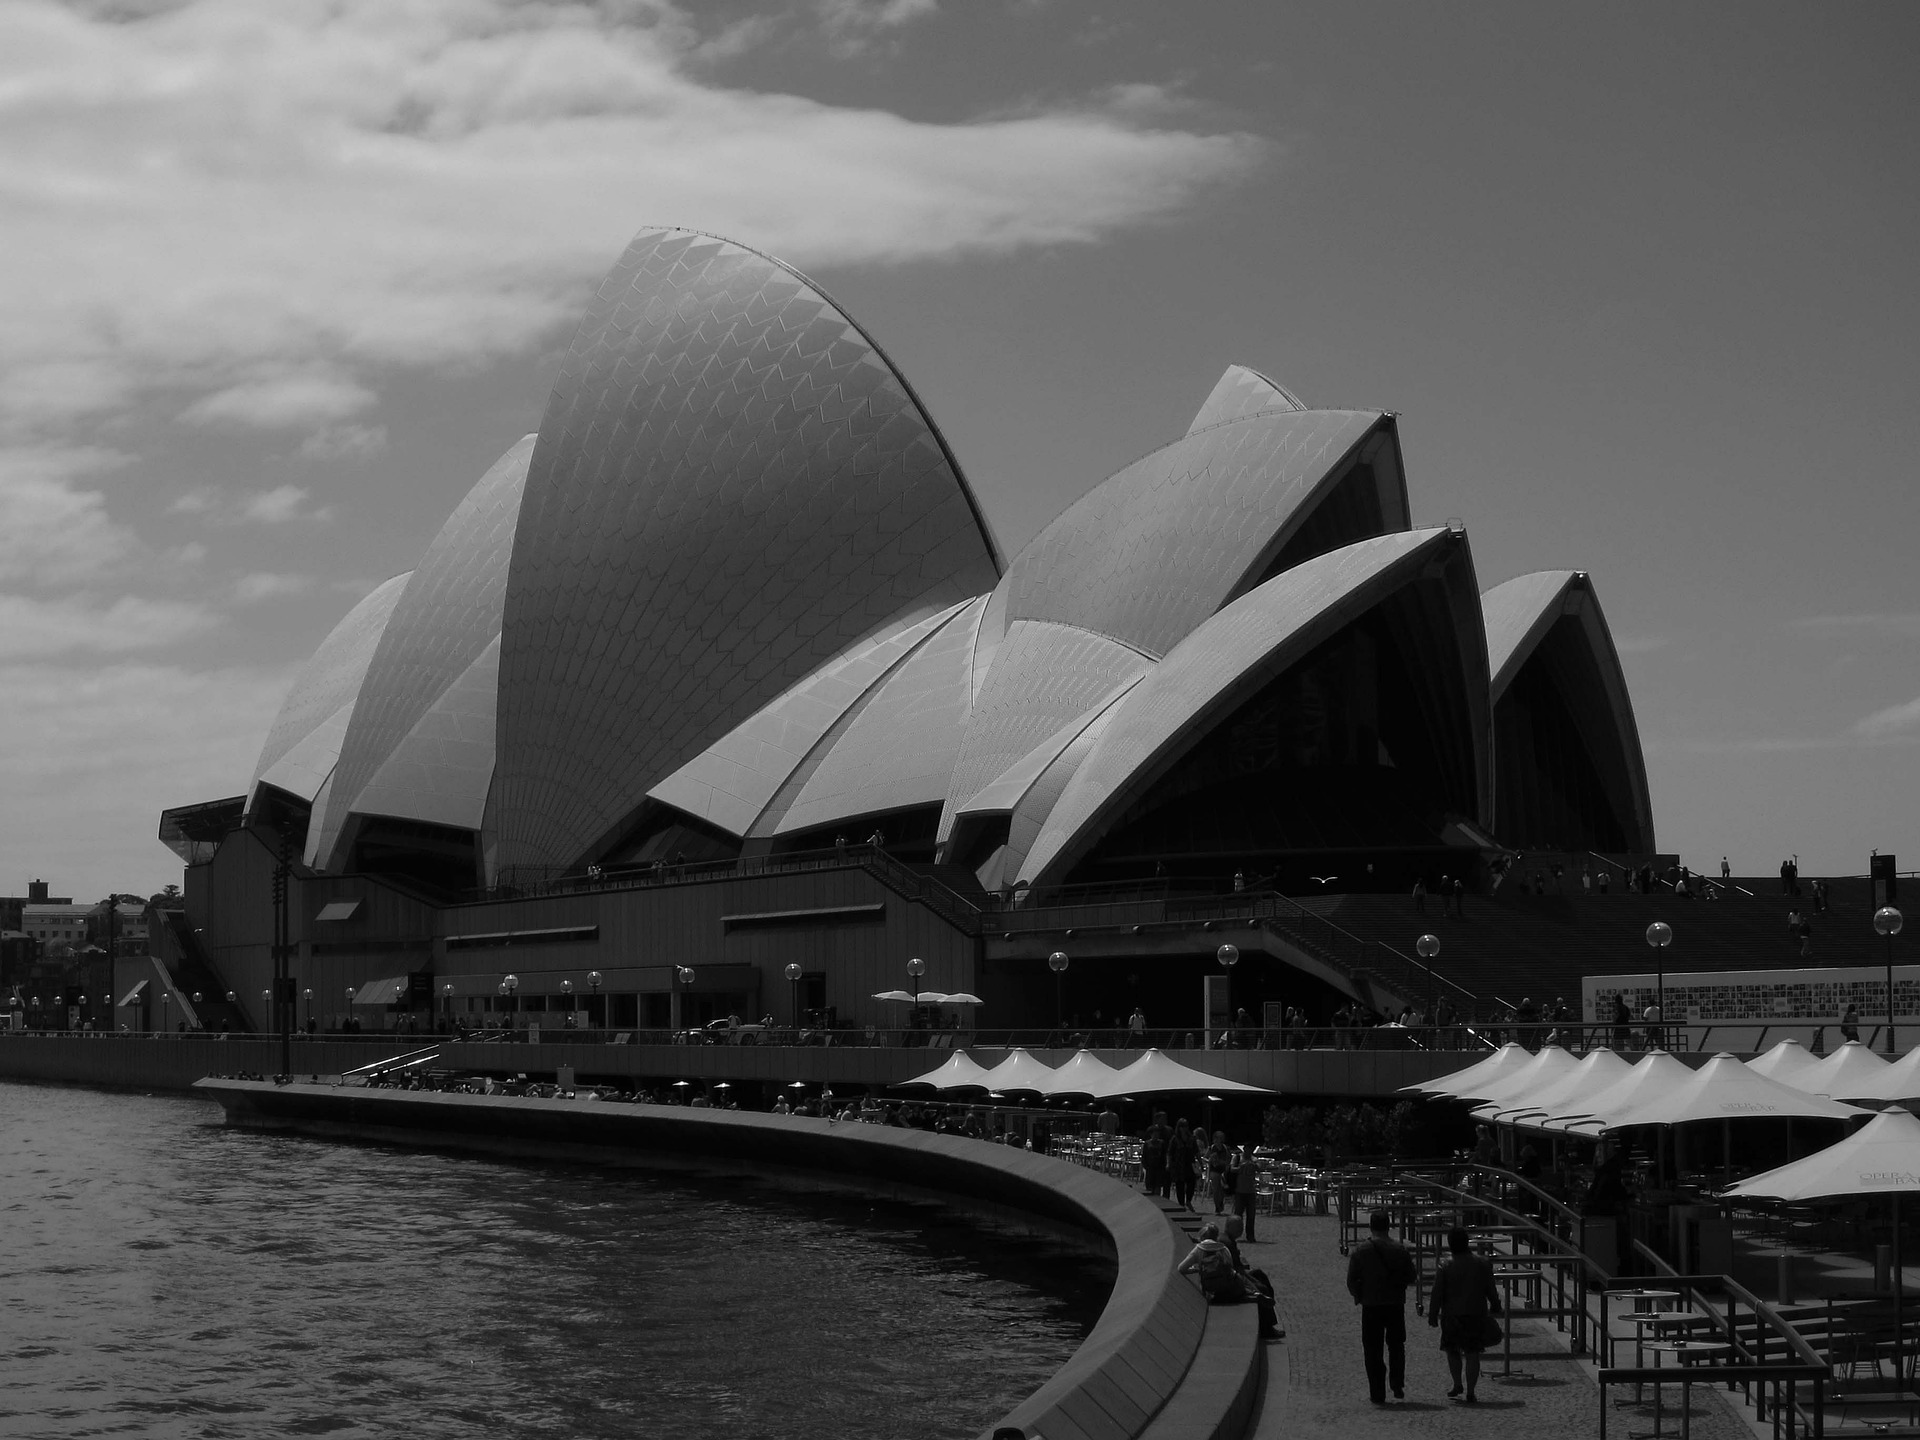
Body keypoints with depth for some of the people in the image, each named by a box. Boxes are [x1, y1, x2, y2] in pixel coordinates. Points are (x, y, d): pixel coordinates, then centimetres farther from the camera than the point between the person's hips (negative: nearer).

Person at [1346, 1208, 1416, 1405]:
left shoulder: (1360, 1250, -7)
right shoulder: (1400, 1249, -2)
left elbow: (1351, 1280, -7)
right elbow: (1410, 1277, 3)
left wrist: (1359, 1297, 9)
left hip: (1371, 1307, -2)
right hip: (1396, 1305, 2)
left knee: (1373, 1351, 6)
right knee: (1396, 1346, 19)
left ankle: (1378, 1394, 4)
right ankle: (1397, 1384, 4)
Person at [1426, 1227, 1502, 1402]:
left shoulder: (1446, 1266, -10)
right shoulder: (1482, 1263, -3)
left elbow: (1437, 1294, -7)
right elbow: (1491, 1289, 5)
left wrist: (1432, 1316, 1)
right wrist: (1495, 1308, 20)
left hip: (1452, 1315, -1)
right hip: (1476, 1315, 1)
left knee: (1452, 1350, 18)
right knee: (1472, 1354, 4)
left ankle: (1457, 1385, 14)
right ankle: (1470, 1393, 1)